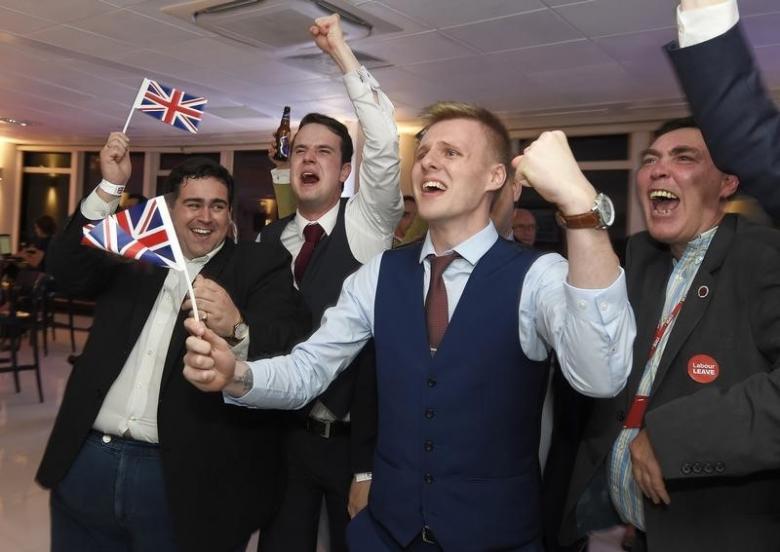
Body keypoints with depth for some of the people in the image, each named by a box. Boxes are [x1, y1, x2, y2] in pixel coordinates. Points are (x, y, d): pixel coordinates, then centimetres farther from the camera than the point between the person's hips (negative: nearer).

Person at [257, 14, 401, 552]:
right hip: (286, 436, 4)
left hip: (354, 440, -3)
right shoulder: (269, 238, 5)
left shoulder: (367, 223, -8)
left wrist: (342, 51, -23)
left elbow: (385, 145, -24)